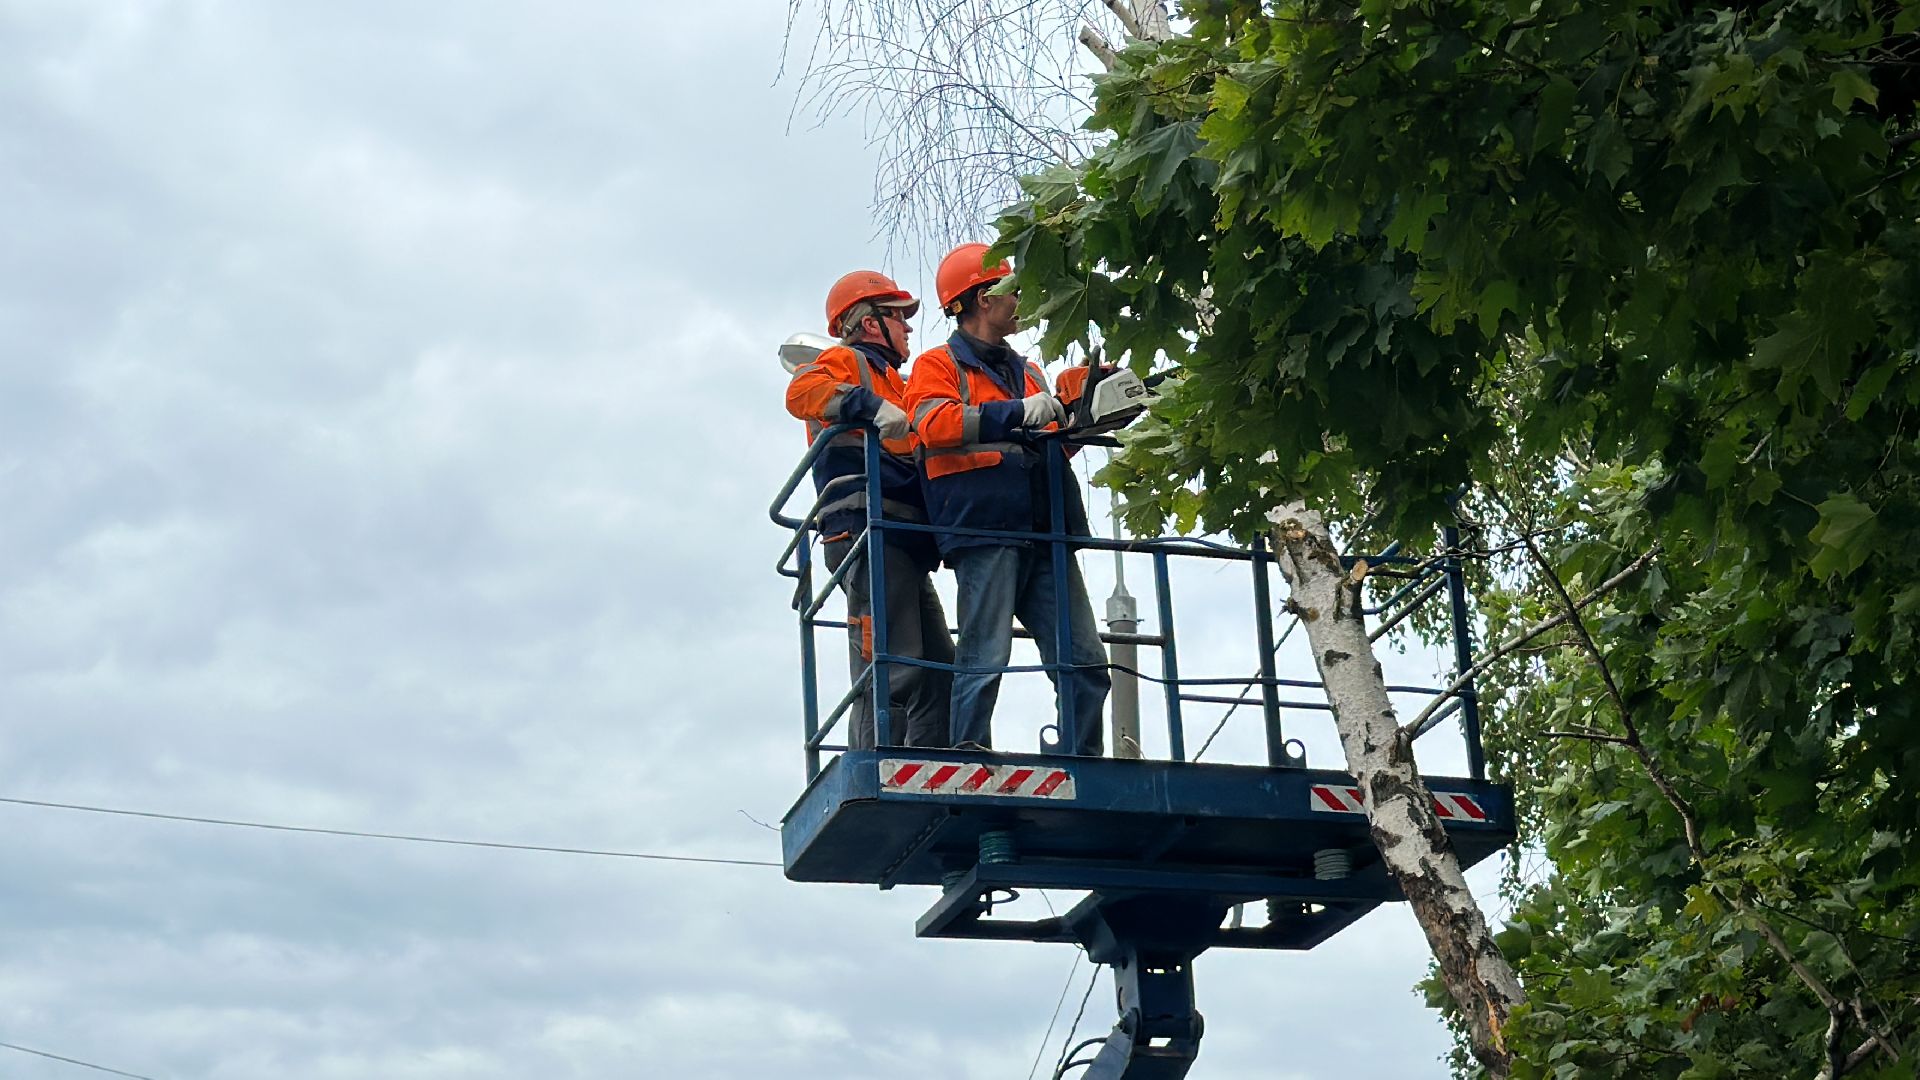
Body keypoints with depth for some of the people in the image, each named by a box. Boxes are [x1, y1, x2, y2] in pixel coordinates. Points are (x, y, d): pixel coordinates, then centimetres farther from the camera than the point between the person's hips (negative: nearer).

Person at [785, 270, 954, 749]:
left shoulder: (893, 383, 35)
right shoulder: (847, 361, 8)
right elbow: (802, 390, -13)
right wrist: (871, 405, -27)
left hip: (905, 544, 10)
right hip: (868, 528, -10)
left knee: (938, 671, 4)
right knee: (892, 673, -18)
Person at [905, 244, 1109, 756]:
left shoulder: (1028, 373, 28)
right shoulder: (939, 364, 8)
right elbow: (933, 423, -11)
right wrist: (1017, 414, -19)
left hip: (1043, 534, 7)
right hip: (984, 528, -6)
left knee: (1085, 662, 0)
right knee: (986, 659, -13)